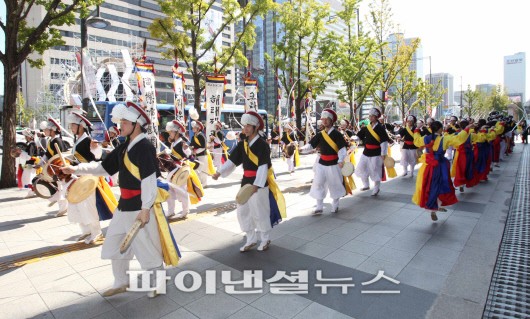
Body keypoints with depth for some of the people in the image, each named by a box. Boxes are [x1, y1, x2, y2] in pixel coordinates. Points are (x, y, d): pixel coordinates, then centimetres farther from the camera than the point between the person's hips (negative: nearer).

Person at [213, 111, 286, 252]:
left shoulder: (262, 144, -13)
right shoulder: (242, 144, 8)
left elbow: (263, 166, -21)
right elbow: (232, 161, 7)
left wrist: (256, 185, -29)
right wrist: (219, 172, -5)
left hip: (259, 183, -7)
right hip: (246, 181, 7)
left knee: (259, 213, 3)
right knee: (243, 212, 11)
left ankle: (265, 239, 26)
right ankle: (251, 240, 27)